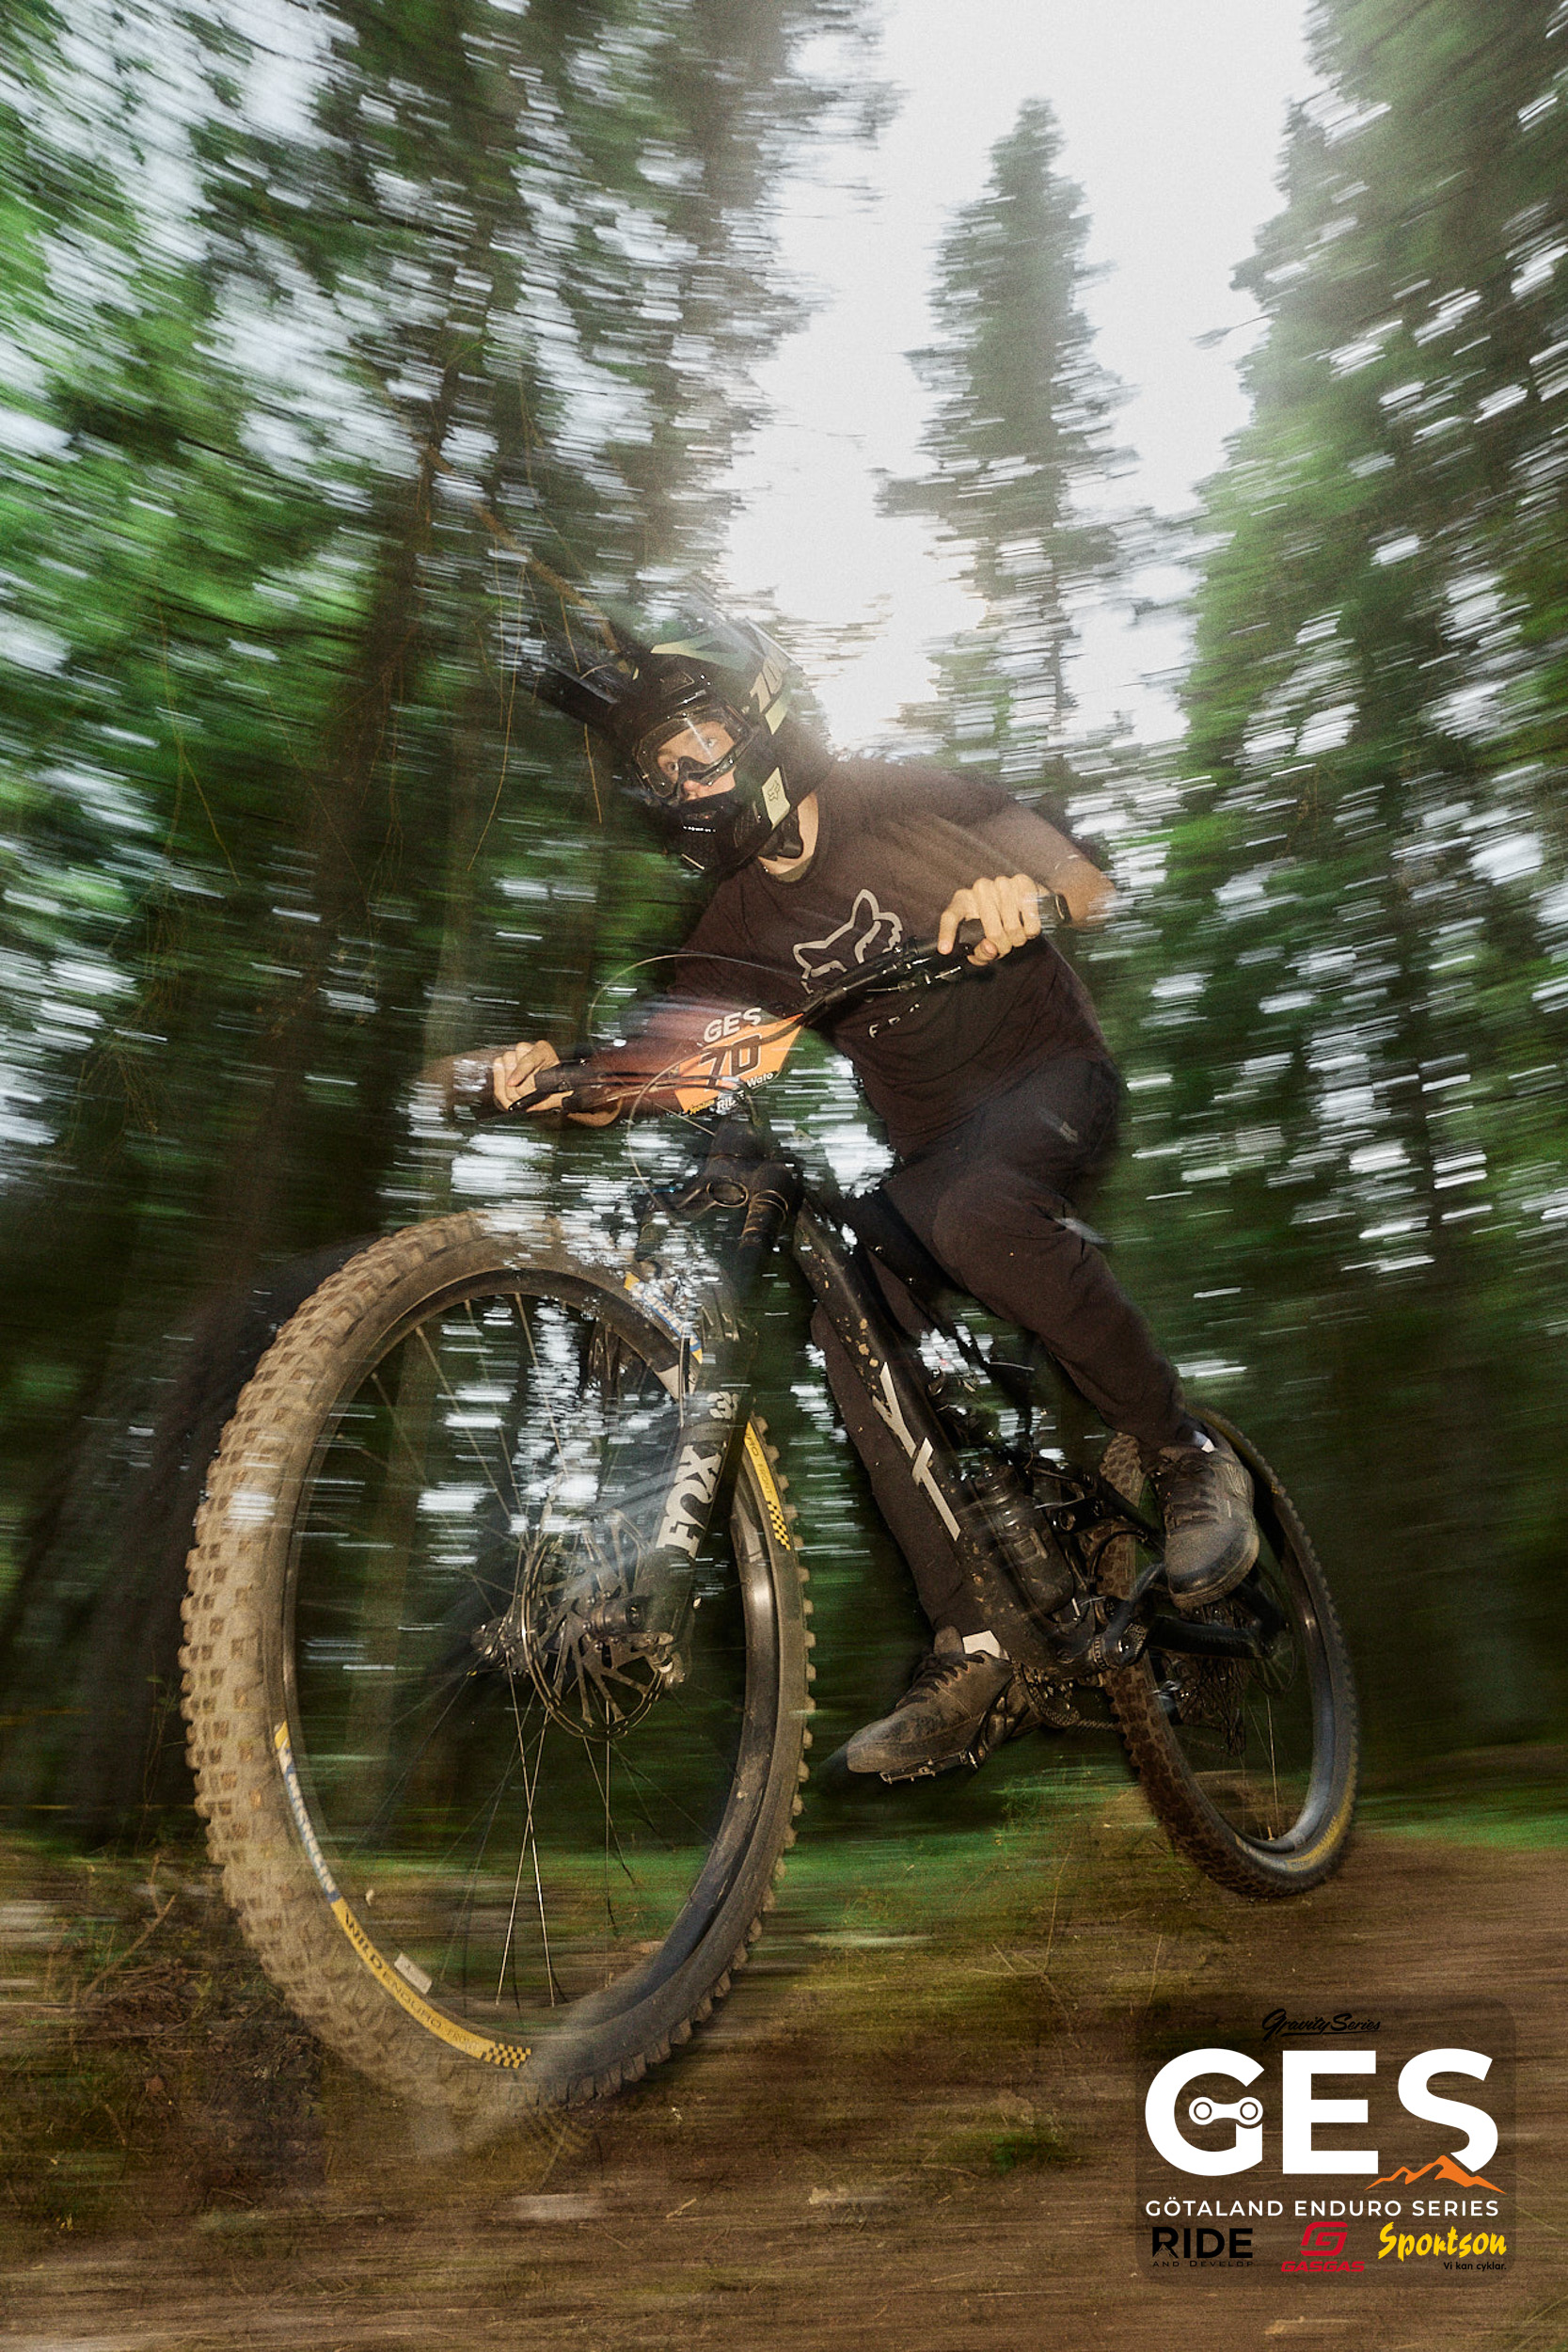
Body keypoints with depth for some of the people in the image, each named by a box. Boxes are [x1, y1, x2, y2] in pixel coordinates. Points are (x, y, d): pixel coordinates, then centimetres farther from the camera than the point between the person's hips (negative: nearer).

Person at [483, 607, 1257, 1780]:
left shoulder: (900, 800, -7)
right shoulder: (739, 923, 4)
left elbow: (1088, 881, -15)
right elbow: (660, 1062, -8)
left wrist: (1018, 892, -38)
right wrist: (554, 1072, -28)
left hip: (1051, 1078, -5)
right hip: (932, 1143, 5)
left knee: (975, 1212, -37)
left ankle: (1189, 1454, -17)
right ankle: (969, 1645, -5)